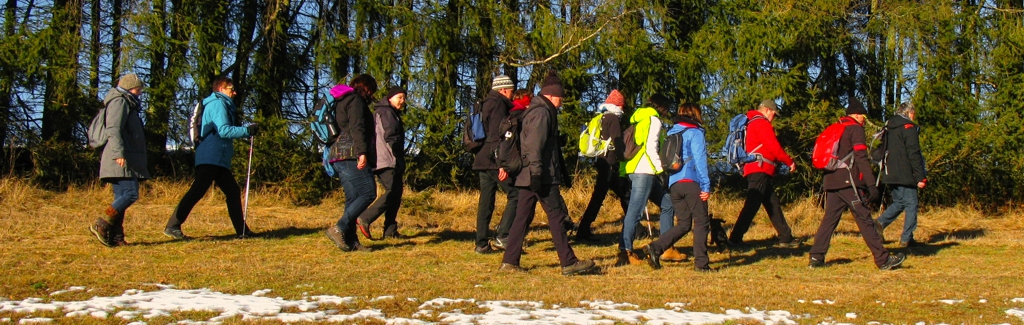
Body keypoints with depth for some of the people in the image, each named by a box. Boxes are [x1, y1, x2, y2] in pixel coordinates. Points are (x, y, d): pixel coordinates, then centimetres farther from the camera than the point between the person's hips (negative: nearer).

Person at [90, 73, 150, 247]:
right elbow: (113, 129, -17)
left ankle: (115, 236, 1)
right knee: (131, 193, -17)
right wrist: (119, 152, -26)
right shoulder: (120, 102, -4)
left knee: (121, 198, 5)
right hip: (121, 160, -10)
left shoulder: (128, 104, 27)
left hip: (125, 160, 10)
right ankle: (101, 224, -21)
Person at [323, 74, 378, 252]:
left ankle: (350, 241, 0)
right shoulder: (355, 99, -3)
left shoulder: (341, 102, 26)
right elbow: (357, 127, -16)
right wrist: (362, 152, -25)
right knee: (368, 193, -12)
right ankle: (339, 228, -20)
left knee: (353, 198, 6)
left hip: (340, 157, 10)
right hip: (351, 154, -10)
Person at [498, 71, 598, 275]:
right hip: (543, 177, -10)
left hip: (528, 176, 10)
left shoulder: (535, 111, 20)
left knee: (522, 217, 9)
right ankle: (569, 263, -3)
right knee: (557, 216, -6)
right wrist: (536, 173, -24)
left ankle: (510, 261, 8)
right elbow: (535, 146, -20)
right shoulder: (542, 113, -11)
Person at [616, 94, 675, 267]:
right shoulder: (653, 120, -4)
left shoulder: (639, 119, 23)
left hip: (635, 170, 10)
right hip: (644, 171, -10)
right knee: (635, 211, -11)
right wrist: (661, 170, -10)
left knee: (667, 204, 15)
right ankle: (625, 252, -14)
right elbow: (650, 148, -15)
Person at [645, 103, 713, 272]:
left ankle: (655, 248, -7)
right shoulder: (695, 133, -2)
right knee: (701, 222, 2)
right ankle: (701, 263, 0)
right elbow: (700, 160, -9)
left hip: (674, 184, 7)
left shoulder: (671, 133, 18)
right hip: (691, 182, -6)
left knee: (683, 224, 10)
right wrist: (706, 186, -11)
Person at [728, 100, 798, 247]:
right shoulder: (761, 123, -6)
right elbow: (774, 147, -13)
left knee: (773, 204, 12)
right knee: (752, 205, -13)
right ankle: (735, 238, -15)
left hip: (762, 172, 11)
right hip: (759, 170, -11)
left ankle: (785, 237, 15)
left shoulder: (752, 124, 25)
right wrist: (790, 162, -4)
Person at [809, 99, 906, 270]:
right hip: (848, 182, -8)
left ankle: (816, 257, 2)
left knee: (829, 219, 9)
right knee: (865, 220, -6)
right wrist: (871, 184, -17)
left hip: (831, 182, 8)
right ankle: (883, 260, -4)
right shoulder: (855, 128, -3)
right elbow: (861, 158, -13)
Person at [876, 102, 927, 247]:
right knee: (911, 204, 1)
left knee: (899, 202, 18)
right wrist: (921, 177, -14)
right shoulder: (909, 128, -9)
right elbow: (914, 154, -15)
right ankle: (906, 238, 1)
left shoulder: (889, 128, 15)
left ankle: (879, 223, -1)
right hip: (905, 175, -8)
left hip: (890, 174, 8)